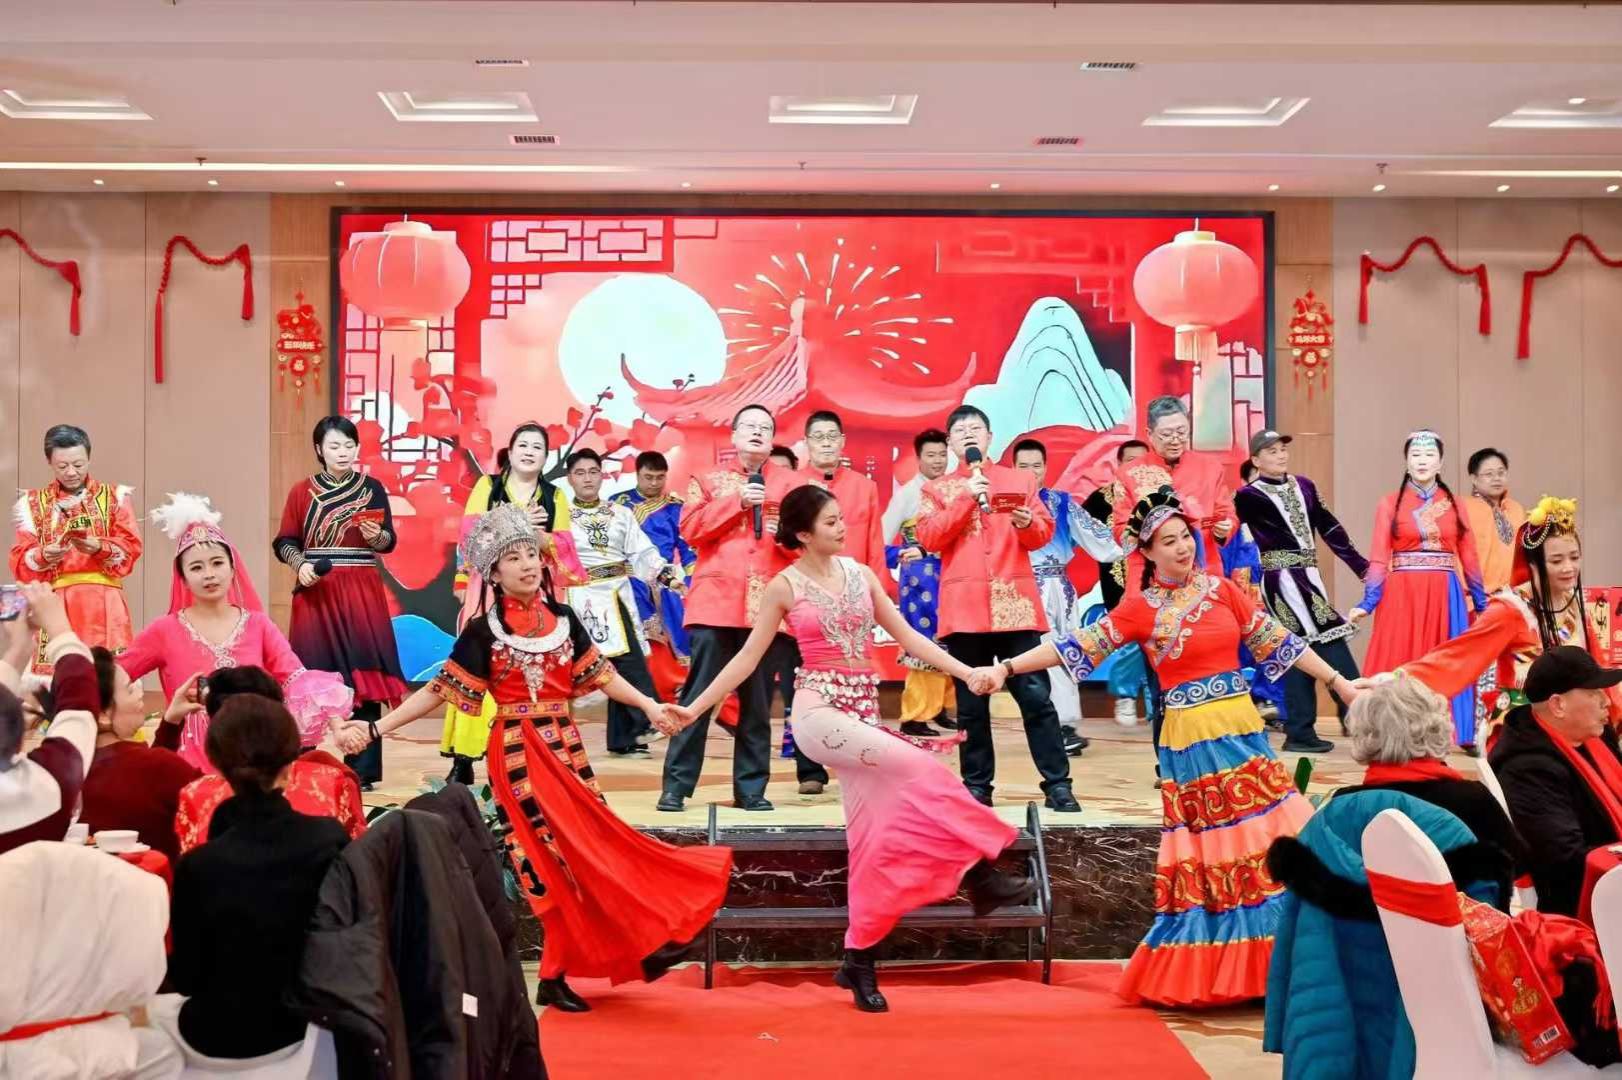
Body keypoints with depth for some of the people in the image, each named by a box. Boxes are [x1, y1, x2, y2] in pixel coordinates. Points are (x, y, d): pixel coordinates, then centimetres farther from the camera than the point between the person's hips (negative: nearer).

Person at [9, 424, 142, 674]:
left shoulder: (113, 496, 8)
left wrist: (99, 548, -19)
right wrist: (44, 556, -18)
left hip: (104, 603, -1)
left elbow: (131, 548, 0)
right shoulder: (33, 503, 9)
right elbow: (20, 560, 3)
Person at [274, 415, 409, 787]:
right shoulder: (302, 491, 5)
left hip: (362, 593, 0)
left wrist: (376, 537, -17)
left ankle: (363, 769, 0)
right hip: (317, 593, 0)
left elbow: (390, 540, 4)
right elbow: (284, 542, 5)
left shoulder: (372, 488, 5)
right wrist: (300, 564, -13)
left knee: (363, 676, -4)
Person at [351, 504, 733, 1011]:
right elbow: (439, 690, -5)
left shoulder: (563, 619, 6)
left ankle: (554, 977, 13)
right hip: (520, 754, -5)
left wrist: (650, 706, 1)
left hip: (566, 746, 5)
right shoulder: (483, 633, -6)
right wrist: (376, 728, -10)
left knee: (580, 853, 4)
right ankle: (641, 947, 2)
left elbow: (600, 675, 9)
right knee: (573, 856, -7)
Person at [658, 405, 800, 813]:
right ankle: (676, 785, 3)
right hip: (715, 601, -1)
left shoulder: (789, 483, 13)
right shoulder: (707, 479, 11)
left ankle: (751, 787, 13)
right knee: (699, 693, -3)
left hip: (766, 605, 1)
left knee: (758, 701, 5)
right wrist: (737, 502, -9)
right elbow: (691, 529, -3)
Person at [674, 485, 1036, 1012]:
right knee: (920, 767, -24)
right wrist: (695, 707, -3)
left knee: (871, 831, 1)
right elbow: (748, 657, 2)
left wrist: (968, 673, 4)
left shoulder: (861, 573, 9)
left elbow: (907, 636, 11)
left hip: (863, 712, 5)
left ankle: (859, 959, 10)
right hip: (819, 712, -5)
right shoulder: (784, 586, -2)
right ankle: (978, 871, -13)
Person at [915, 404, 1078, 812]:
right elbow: (928, 538, -3)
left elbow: (1045, 532, 10)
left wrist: (1027, 524, -13)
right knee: (971, 702, 3)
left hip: (1015, 603, 0)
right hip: (964, 606, 0)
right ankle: (977, 786, 12)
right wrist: (968, 497, -8)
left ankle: (1057, 784, 3)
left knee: (1035, 694, -2)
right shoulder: (936, 489, 12)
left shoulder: (1020, 480, 15)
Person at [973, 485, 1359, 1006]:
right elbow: (1077, 646, -10)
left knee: (1270, 839, 4)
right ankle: (1205, 973, 12)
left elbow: (1277, 640, 10)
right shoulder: (1142, 607, -4)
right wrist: (1006, 668, -18)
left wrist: (1338, 681, 10)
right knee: (1210, 849, 1)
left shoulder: (1221, 587, 6)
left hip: (1242, 726, 4)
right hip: (1192, 738, -4)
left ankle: (1275, 963, 15)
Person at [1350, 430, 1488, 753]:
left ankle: (1458, 733, 16)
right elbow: (1379, 557, -4)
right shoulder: (1390, 503, 1)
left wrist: (1481, 603, 9)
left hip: (1445, 595, 2)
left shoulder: (1454, 505, 8)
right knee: (1400, 662, 0)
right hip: (1402, 593, -2)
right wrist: (1367, 602, -12)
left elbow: (1469, 557, 9)